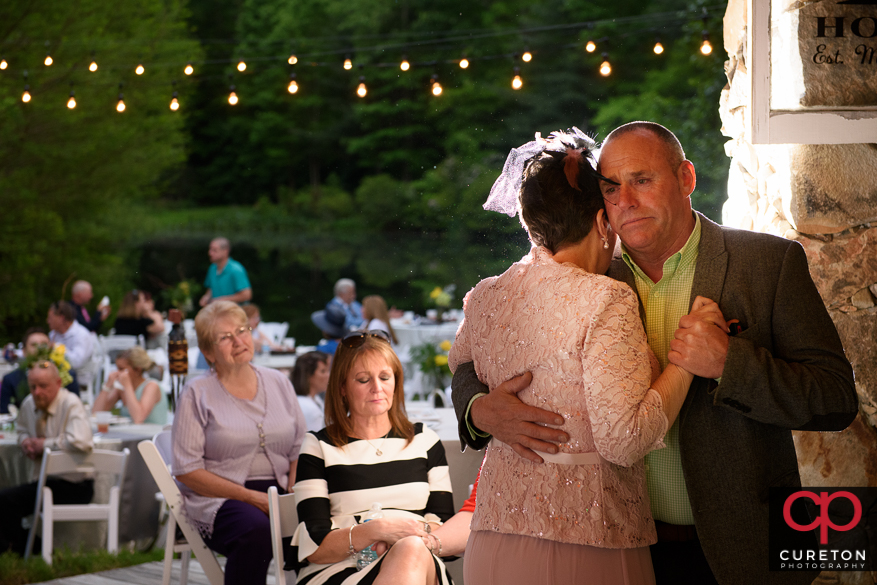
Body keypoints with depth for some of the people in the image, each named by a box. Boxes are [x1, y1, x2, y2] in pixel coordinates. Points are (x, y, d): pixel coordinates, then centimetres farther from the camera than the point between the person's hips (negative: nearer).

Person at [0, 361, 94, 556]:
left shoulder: (71, 404, -13)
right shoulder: (29, 404, 9)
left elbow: (81, 442, -30)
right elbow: (22, 429, 32)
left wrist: (45, 444, -17)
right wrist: (25, 441, 7)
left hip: (73, 485, -8)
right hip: (45, 480, 8)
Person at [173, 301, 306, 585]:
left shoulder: (279, 383, 14)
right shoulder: (197, 393, 1)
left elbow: (299, 452, 14)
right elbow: (187, 471, -5)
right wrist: (250, 497, -14)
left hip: (279, 492, 4)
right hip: (219, 498, -4)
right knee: (256, 530, -37)